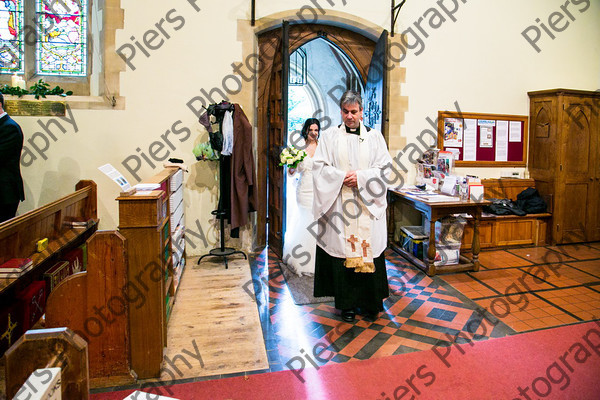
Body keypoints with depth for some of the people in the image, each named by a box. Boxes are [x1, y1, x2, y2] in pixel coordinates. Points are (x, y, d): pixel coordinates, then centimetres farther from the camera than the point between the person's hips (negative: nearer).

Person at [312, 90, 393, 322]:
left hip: (368, 205, 1)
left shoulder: (374, 136, 9)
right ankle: (348, 304, 15)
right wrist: (342, 177, -12)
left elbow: (385, 168, 3)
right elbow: (319, 166, 1)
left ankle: (370, 303, 17)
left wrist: (360, 177, -12)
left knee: (368, 250, 2)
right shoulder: (330, 136, 9)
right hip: (338, 204, 0)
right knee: (342, 251, 2)